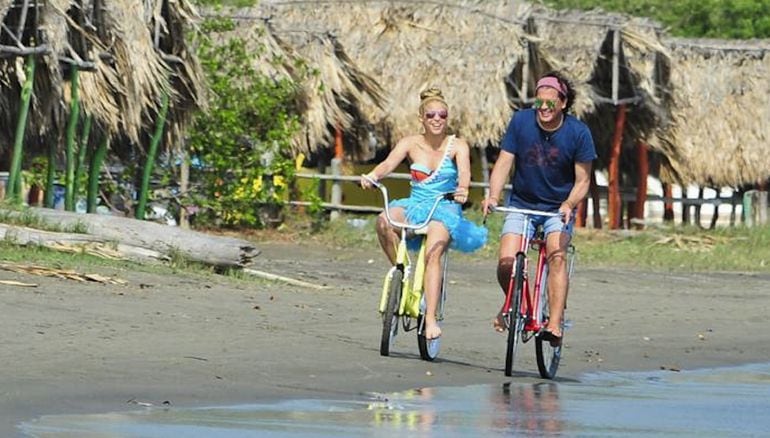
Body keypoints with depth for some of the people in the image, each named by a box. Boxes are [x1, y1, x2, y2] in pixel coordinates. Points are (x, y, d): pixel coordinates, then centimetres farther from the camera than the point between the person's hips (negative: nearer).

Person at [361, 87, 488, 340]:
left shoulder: (457, 146, 0)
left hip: (445, 208, -2)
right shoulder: (410, 144, 5)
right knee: (384, 222, -32)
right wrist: (372, 176, -35)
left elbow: (464, 172, -18)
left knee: (433, 252, -30)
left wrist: (463, 189, -42)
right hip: (415, 205, 2)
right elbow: (389, 163, -12)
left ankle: (431, 319, -34)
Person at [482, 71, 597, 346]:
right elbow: (504, 164, -5)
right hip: (521, 204, 1)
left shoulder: (578, 133, -11)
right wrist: (493, 196, -22)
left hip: (559, 209, -1)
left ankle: (554, 325, -33)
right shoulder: (521, 122, -8)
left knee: (556, 254, -30)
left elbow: (582, 180, -6)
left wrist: (569, 204, -26)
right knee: (506, 262, -18)